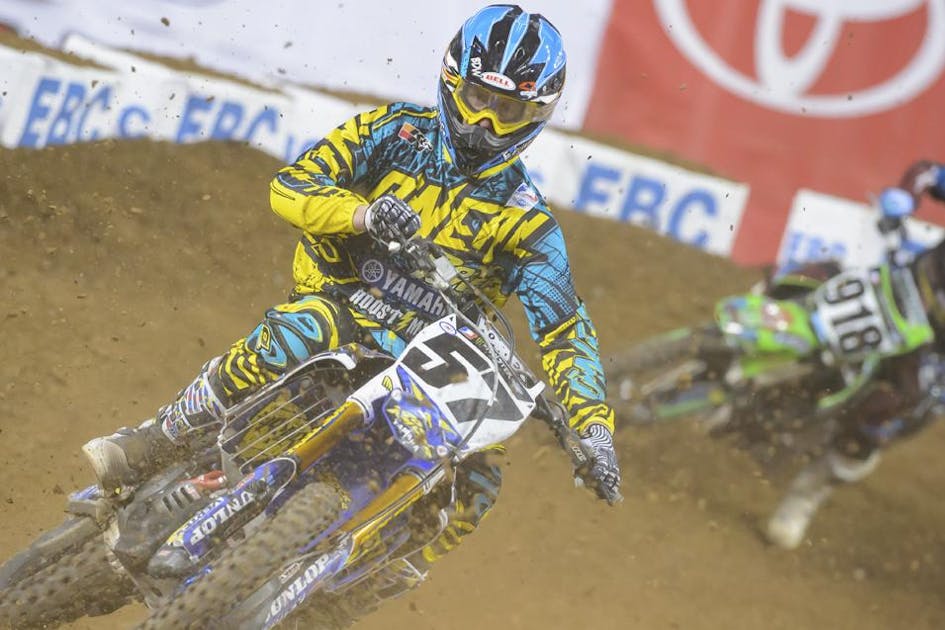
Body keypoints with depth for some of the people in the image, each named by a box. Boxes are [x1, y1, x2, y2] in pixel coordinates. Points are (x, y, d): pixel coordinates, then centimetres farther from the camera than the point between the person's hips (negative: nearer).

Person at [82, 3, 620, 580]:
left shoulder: (526, 220, 0)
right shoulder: (397, 132, 0)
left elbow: (566, 330, -3)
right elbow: (289, 186, -8)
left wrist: (595, 427, -19)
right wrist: (363, 213, -30)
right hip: (336, 301, -2)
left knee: (476, 478, -20)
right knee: (301, 331, -37)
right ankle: (146, 447, -25)